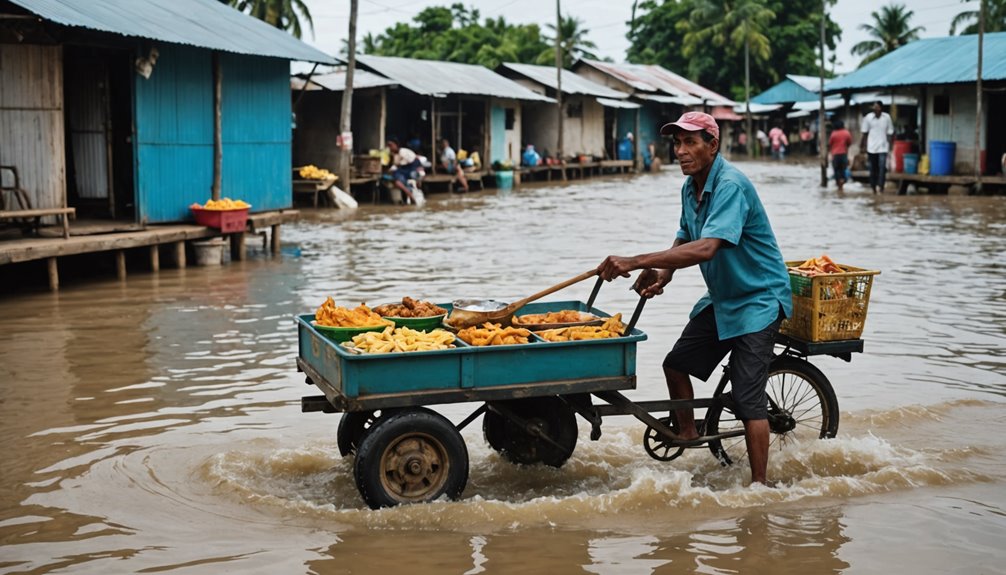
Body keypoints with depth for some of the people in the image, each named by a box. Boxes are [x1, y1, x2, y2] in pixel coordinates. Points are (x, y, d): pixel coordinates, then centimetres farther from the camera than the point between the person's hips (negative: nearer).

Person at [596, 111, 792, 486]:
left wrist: (636, 263, -42)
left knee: (748, 400, -12)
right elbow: (685, 239, 17)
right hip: (722, 298, 9)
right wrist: (663, 274, -5)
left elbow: (705, 248, -39)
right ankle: (687, 436, 32)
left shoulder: (731, 185, -26)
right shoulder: (690, 188, 4)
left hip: (758, 300, -9)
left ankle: (759, 485, -4)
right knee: (676, 364, 13)